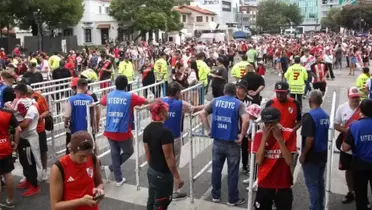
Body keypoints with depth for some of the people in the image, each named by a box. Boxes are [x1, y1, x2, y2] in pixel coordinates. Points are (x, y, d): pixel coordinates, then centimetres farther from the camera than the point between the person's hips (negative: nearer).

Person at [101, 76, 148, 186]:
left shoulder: (108, 96, 4)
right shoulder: (130, 96, -8)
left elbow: (101, 102, 26)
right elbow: (146, 102, 2)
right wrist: (136, 104, 23)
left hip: (110, 131, 5)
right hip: (123, 132, -4)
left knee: (115, 154, 15)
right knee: (128, 152, 18)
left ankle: (119, 179, 21)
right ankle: (111, 168, 7)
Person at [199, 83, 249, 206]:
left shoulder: (215, 101, 5)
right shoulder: (238, 104, -5)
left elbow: (202, 114, 1)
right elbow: (246, 120, -21)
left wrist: (208, 129, 4)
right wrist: (242, 135, -11)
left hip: (217, 141, 3)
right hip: (232, 142, -3)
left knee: (216, 169, 15)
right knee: (233, 172, 9)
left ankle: (215, 195, 27)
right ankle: (233, 199, 20)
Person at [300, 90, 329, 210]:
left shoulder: (309, 116, -19)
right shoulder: (326, 115, 6)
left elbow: (309, 138, -25)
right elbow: (324, 135, 13)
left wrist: (303, 154, -15)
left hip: (312, 156, -8)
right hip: (323, 154, 8)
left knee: (312, 184, 2)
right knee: (320, 181, 18)